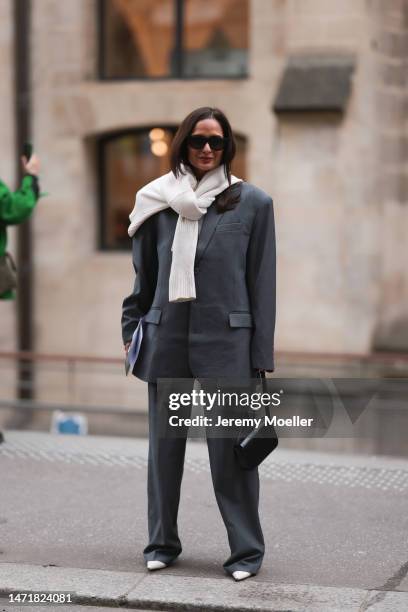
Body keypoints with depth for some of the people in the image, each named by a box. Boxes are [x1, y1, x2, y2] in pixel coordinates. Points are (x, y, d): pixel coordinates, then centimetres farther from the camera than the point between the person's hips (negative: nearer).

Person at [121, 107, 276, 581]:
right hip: (166, 335, 3)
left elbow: (262, 283, 1)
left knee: (230, 446, -2)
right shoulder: (160, 201, 8)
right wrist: (131, 329, 12)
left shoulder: (252, 203, 2)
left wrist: (261, 356, -2)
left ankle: (246, 550, 9)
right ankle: (162, 543, 22)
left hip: (225, 337, -3)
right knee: (164, 444, 9)